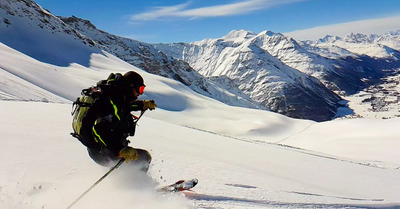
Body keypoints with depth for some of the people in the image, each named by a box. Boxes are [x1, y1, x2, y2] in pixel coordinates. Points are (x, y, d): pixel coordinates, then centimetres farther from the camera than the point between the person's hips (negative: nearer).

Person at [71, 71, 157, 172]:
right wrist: (120, 150, -46)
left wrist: (143, 104, 22)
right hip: (104, 154, -10)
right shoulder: (115, 105, -28)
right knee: (145, 157, -7)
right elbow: (99, 129, -40)